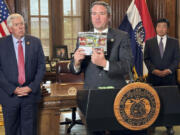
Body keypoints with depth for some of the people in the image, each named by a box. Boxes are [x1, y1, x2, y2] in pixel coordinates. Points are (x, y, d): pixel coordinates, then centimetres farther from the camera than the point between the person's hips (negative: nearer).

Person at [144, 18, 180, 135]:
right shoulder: (149, 42, 9)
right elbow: (146, 59, 5)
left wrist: (168, 70, -10)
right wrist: (154, 70, -10)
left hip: (169, 78, 0)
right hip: (153, 78, 0)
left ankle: (169, 125, 9)